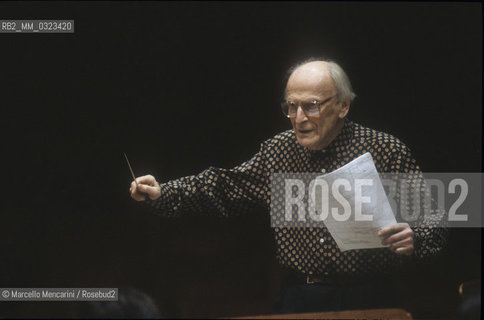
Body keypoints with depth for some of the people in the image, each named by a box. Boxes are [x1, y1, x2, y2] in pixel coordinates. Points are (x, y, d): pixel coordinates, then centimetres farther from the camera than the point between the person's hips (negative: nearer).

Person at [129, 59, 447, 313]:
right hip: (299, 300, 4)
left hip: (366, 303, -3)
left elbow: (433, 226, -4)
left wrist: (412, 240, -26)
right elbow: (225, 187, 19)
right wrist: (161, 193, 9)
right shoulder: (278, 151, 8)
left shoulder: (388, 152, -6)